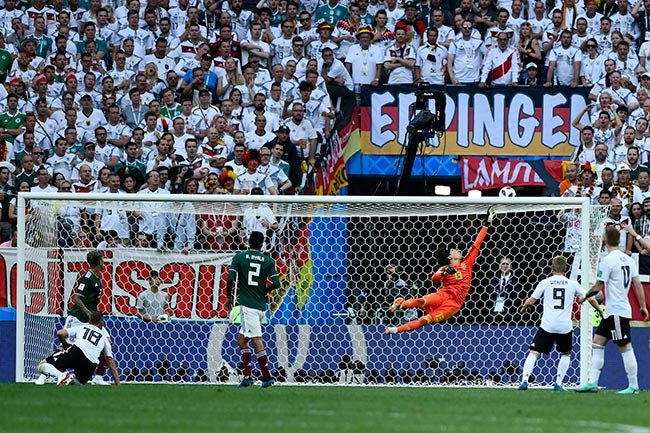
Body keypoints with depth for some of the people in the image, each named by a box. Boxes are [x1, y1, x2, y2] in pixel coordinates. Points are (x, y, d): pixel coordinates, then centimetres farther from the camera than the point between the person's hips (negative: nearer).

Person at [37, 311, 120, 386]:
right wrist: (118, 385, 29)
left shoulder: (81, 327, 26)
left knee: (42, 365, 6)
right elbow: (111, 364, 25)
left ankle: (61, 374, -27)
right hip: (90, 364, 2)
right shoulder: (104, 338, 30)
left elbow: (60, 333, 12)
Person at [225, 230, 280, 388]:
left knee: (257, 341, -10)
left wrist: (228, 298, 5)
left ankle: (267, 376, -17)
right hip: (260, 305, 5)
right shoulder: (268, 261, 7)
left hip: (247, 304, -5)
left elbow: (231, 279, -9)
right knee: (241, 340, 15)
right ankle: (247, 376, 9)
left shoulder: (239, 257, 0)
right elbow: (276, 283, 0)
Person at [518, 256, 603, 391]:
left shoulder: (545, 283, 4)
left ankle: (524, 380, -19)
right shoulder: (572, 284, 8)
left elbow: (530, 301, 8)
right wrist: (600, 311, 30)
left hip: (547, 325, -1)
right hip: (565, 327, 1)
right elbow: (590, 299, 12)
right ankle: (558, 384, 16)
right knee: (566, 354, 24)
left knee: (534, 353, 0)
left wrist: (524, 308, 31)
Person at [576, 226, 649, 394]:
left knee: (625, 347, -4)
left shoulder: (608, 260, -15)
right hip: (611, 311, 9)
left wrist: (585, 297, 6)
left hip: (617, 311, -9)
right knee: (597, 342, 9)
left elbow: (597, 287, -12)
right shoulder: (628, 259, 10)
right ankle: (592, 383, 7)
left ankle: (633, 386, -1)